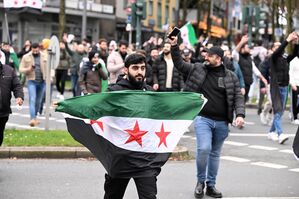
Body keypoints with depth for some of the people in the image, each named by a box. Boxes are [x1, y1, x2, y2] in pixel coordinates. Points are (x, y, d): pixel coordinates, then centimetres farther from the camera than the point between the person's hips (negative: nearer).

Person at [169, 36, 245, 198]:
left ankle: (211, 185, 23)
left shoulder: (231, 77, 4)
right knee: (204, 148, -18)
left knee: (215, 153, 11)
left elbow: (238, 97, 0)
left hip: (222, 122, 2)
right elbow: (179, 64, 7)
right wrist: (174, 47, -5)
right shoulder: (197, 69, 4)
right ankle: (200, 181, 3)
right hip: (203, 118, -2)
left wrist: (240, 115, -14)